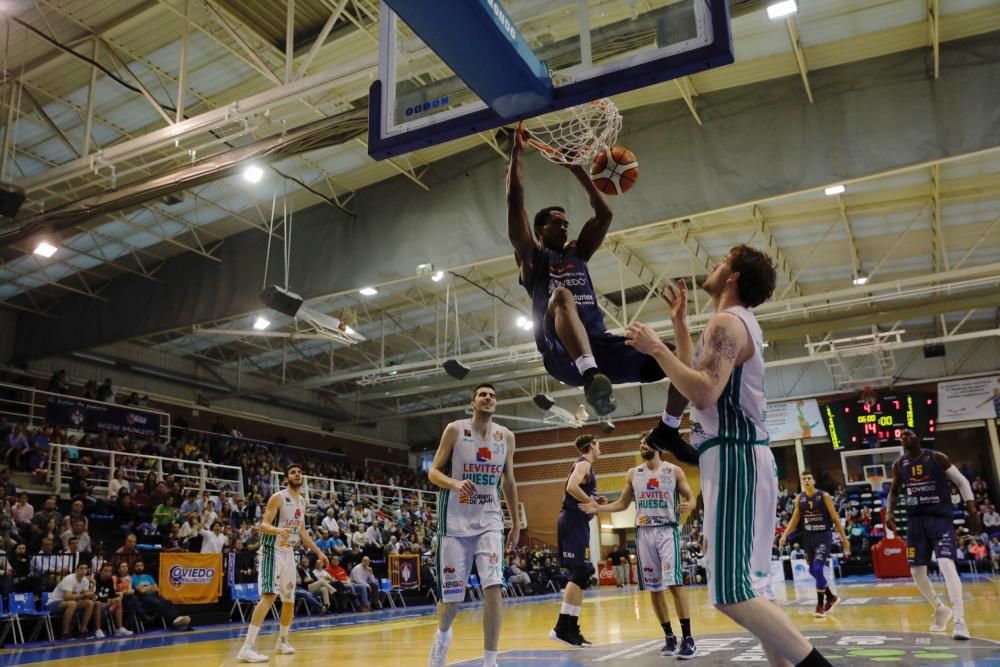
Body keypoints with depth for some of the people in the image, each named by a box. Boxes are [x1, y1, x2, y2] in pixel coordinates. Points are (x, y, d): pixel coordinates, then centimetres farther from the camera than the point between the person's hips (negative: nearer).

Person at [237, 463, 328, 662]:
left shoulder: (302, 502, 11)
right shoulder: (278, 498, -12)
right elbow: (263, 525, -19)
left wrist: (318, 552, 18)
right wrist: (278, 530, -41)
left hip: (289, 553, 8)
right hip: (273, 551, -8)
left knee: (289, 600, 14)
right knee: (269, 595, -21)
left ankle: (282, 641, 32)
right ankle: (247, 648, -22)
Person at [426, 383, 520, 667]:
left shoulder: (506, 437, 3)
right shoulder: (455, 429, -7)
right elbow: (433, 472, -5)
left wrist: (516, 522, 14)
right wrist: (455, 483, -26)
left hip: (489, 520, 2)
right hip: (456, 521, -2)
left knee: (493, 588, -15)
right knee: (451, 596, 4)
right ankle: (442, 634, 38)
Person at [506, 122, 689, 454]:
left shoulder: (577, 253, 29)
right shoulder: (531, 257, 13)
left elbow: (604, 214, 29)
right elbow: (515, 203, 3)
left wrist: (578, 169, 29)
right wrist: (517, 152, 7)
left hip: (601, 344, 6)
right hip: (563, 354, -6)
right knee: (562, 296, -39)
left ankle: (666, 431, 13)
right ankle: (592, 376, -56)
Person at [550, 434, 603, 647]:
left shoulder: (584, 465, 23)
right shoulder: (584, 463, -7)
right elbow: (571, 487, -25)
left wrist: (595, 502, 14)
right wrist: (592, 502, -15)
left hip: (577, 522, 10)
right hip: (574, 521, -10)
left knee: (582, 575, 10)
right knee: (579, 573, -14)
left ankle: (572, 629, 12)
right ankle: (562, 627, -15)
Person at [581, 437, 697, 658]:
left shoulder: (674, 471, 0)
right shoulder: (633, 474, 9)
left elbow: (691, 498, 2)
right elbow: (623, 503, 16)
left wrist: (688, 505, -22)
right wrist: (598, 508, 2)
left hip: (667, 530, -4)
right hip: (644, 533, 4)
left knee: (674, 584, -14)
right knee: (654, 588, 5)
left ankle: (687, 638, -7)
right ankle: (669, 637, 18)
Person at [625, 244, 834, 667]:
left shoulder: (727, 322, -12)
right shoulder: (738, 324, 20)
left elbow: (704, 393, -24)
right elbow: (700, 380, 29)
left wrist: (656, 348, -16)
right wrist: (679, 323, 30)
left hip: (733, 458, -11)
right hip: (739, 458, 11)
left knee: (731, 592, -14)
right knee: (749, 586, 13)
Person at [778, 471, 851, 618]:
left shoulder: (824, 496, -8)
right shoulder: (799, 498, 4)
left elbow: (835, 518, -4)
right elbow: (795, 519, 10)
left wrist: (844, 538, -6)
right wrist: (784, 535, 0)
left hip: (824, 536, -5)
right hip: (808, 537, 5)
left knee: (818, 568, -18)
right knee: (813, 571, 13)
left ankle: (820, 605, -6)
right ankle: (831, 597, 36)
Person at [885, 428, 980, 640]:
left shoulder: (937, 458, -4)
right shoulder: (899, 465, 6)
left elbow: (962, 482, 1)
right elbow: (894, 491, 19)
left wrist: (972, 510, -9)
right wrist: (889, 512, 3)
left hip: (940, 519, -4)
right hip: (915, 522, 4)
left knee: (946, 565, -22)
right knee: (916, 572, 5)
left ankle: (959, 620, -21)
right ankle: (940, 609, 29)